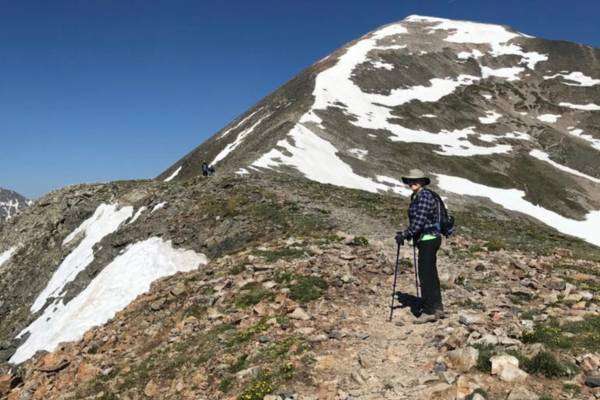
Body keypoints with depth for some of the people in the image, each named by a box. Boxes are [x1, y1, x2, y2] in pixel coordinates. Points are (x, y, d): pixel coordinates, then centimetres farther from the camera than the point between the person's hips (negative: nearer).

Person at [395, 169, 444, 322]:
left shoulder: (425, 196, -16)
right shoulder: (416, 197, 14)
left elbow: (419, 221, -23)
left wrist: (404, 235, -20)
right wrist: (406, 234, 16)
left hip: (428, 240, -10)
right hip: (426, 240, 10)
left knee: (426, 276, -6)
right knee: (431, 275, 15)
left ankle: (429, 311, 2)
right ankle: (437, 309, 25)